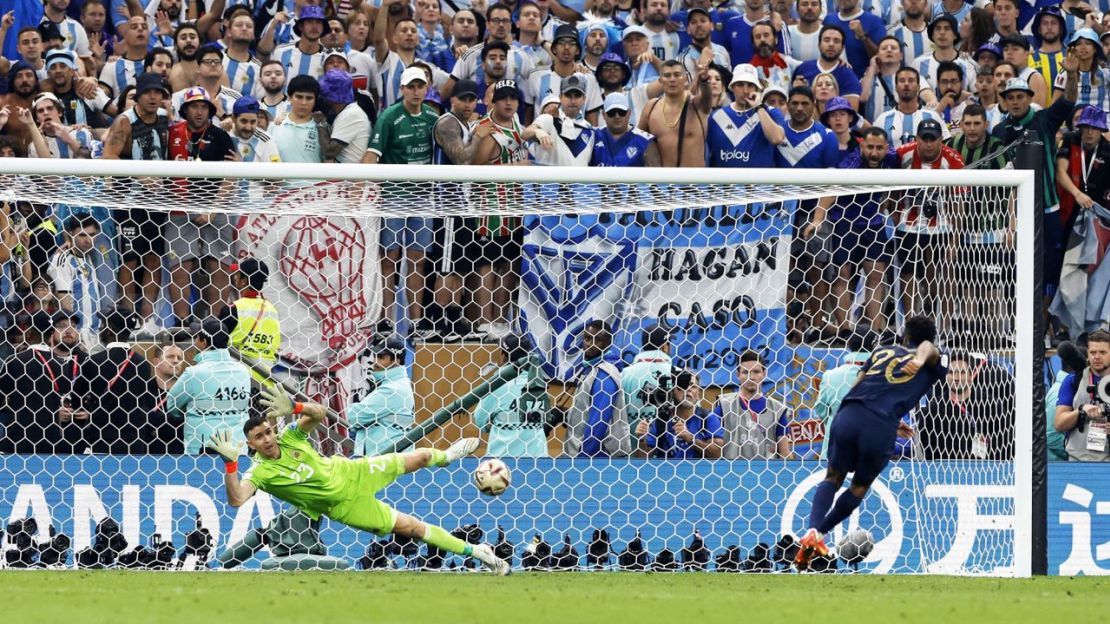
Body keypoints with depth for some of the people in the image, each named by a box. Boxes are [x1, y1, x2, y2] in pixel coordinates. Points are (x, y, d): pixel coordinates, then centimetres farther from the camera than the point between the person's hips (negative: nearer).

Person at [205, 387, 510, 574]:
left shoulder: (289, 438, -13)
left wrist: (294, 408, -40)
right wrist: (230, 463, -54)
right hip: (345, 504, -4)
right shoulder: (261, 472, -24)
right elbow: (237, 499, -40)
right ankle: (474, 551, 12)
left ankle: (445, 456, 58)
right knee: (413, 527, -5)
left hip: (353, 472, 4)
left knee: (419, 458, 19)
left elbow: (319, 413, -20)